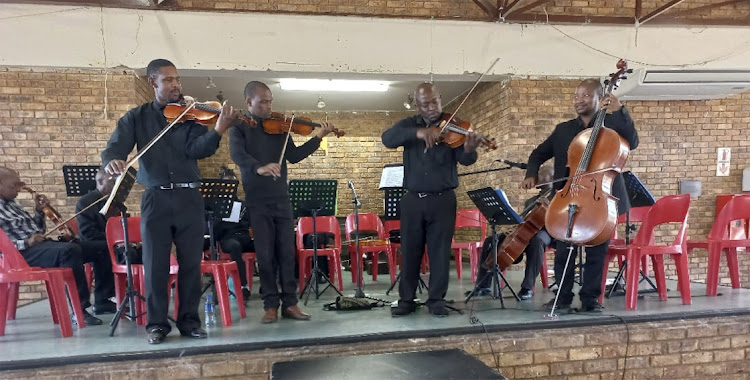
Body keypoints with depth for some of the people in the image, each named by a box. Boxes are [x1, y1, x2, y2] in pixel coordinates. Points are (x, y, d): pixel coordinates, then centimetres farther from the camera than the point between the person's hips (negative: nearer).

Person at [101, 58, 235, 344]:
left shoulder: (191, 115, 8)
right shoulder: (137, 117, 9)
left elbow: (198, 150, -8)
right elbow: (115, 146, -3)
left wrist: (218, 131, -28)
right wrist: (111, 161, -28)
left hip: (189, 197, 1)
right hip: (155, 198, 0)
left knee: (191, 262, 5)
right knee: (155, 264, 3)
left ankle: (189, 320, 17)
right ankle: (157, 323, 16)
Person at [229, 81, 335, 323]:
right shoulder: (239, 126, 1)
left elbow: (294, 156, 6)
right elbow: (237, 154, -18)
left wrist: (318, 138, -5)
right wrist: (258, 168, -37)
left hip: (281, 199, 3)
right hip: (256, 201, -3)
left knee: (286, 252, 3)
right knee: (265, 255, 1)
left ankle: (290, 303, 11)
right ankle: (271, 305, 11)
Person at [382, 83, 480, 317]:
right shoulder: (409, 125, 6)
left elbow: (465, 160, -10)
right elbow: (387, 139, -14)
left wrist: (469, 150, -34)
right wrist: (417, 132, -29)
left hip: (443, 199, -1)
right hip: (413, 199, 2)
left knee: (440, 251, 4)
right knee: (410, 251, 9)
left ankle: (437, 300, 17)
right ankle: (406, 300, 21)